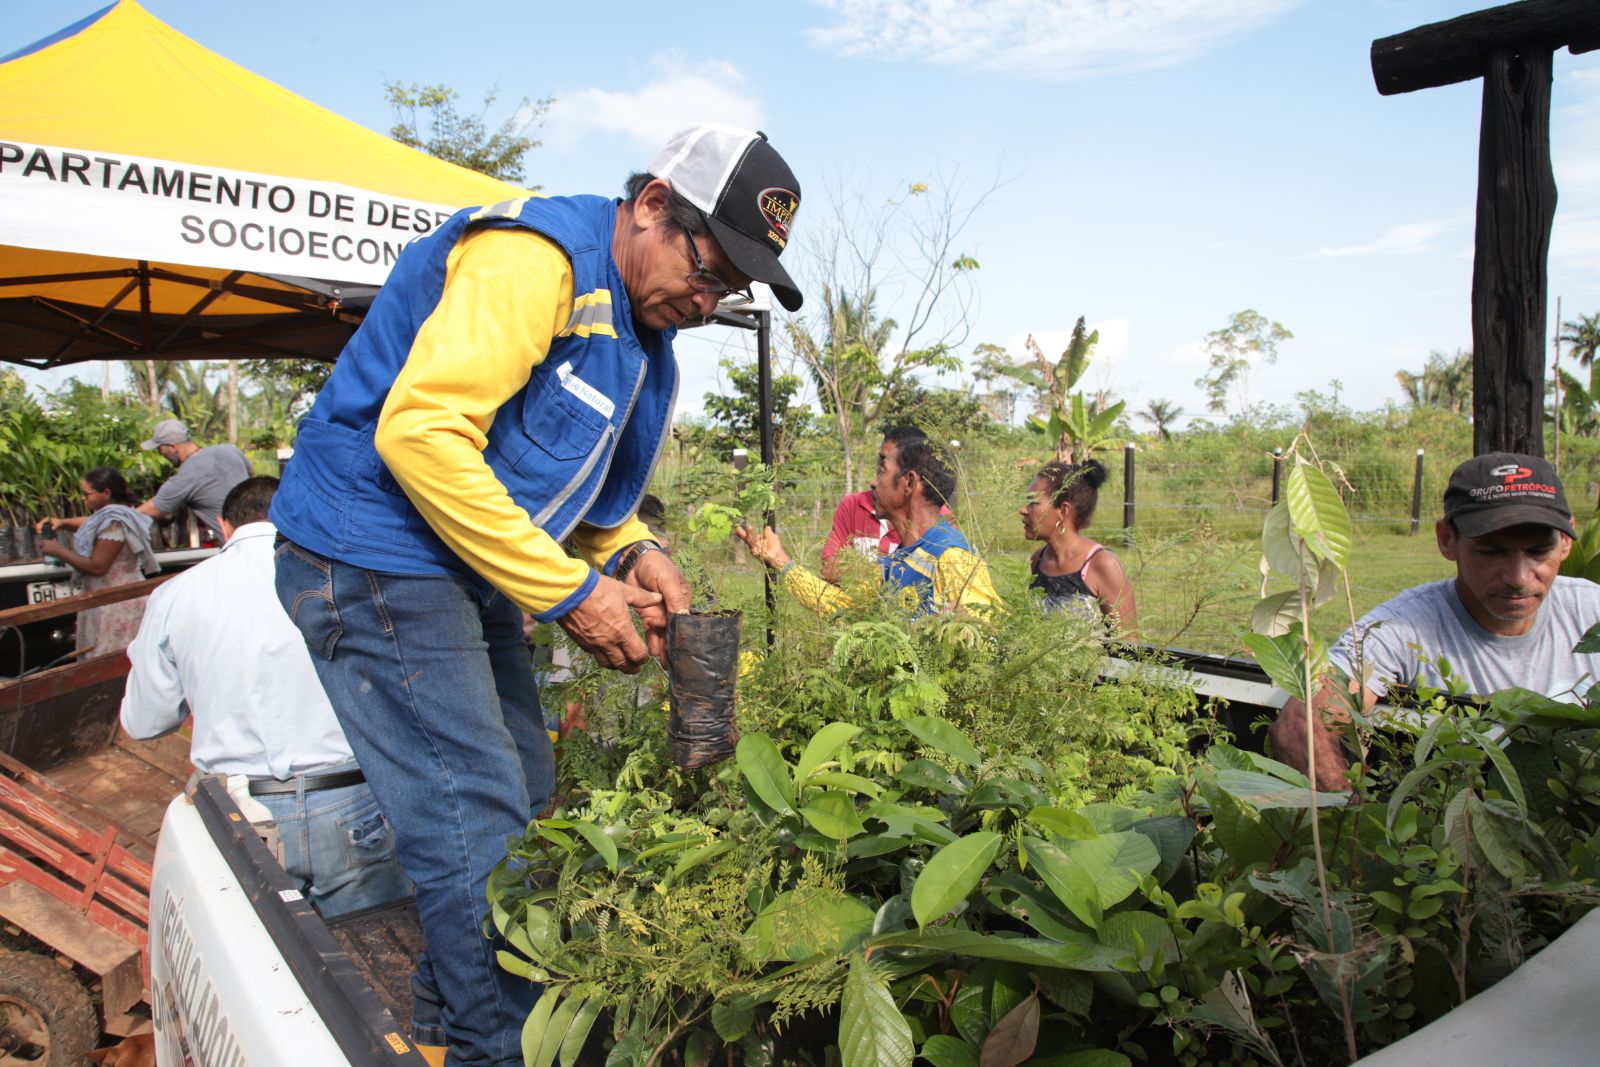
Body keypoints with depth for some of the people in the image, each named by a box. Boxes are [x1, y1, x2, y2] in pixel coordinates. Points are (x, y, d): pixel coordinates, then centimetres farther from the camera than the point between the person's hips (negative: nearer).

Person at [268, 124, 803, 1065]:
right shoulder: (533, 255, -19)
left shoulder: (642, 325, 11)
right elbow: (420, 433, -28)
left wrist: (632, 551, 0)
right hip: (377, 556, -10)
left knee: (522, 799, 14)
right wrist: (570, 592, -23)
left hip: (470, 568, 10)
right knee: (478, 827, -8)